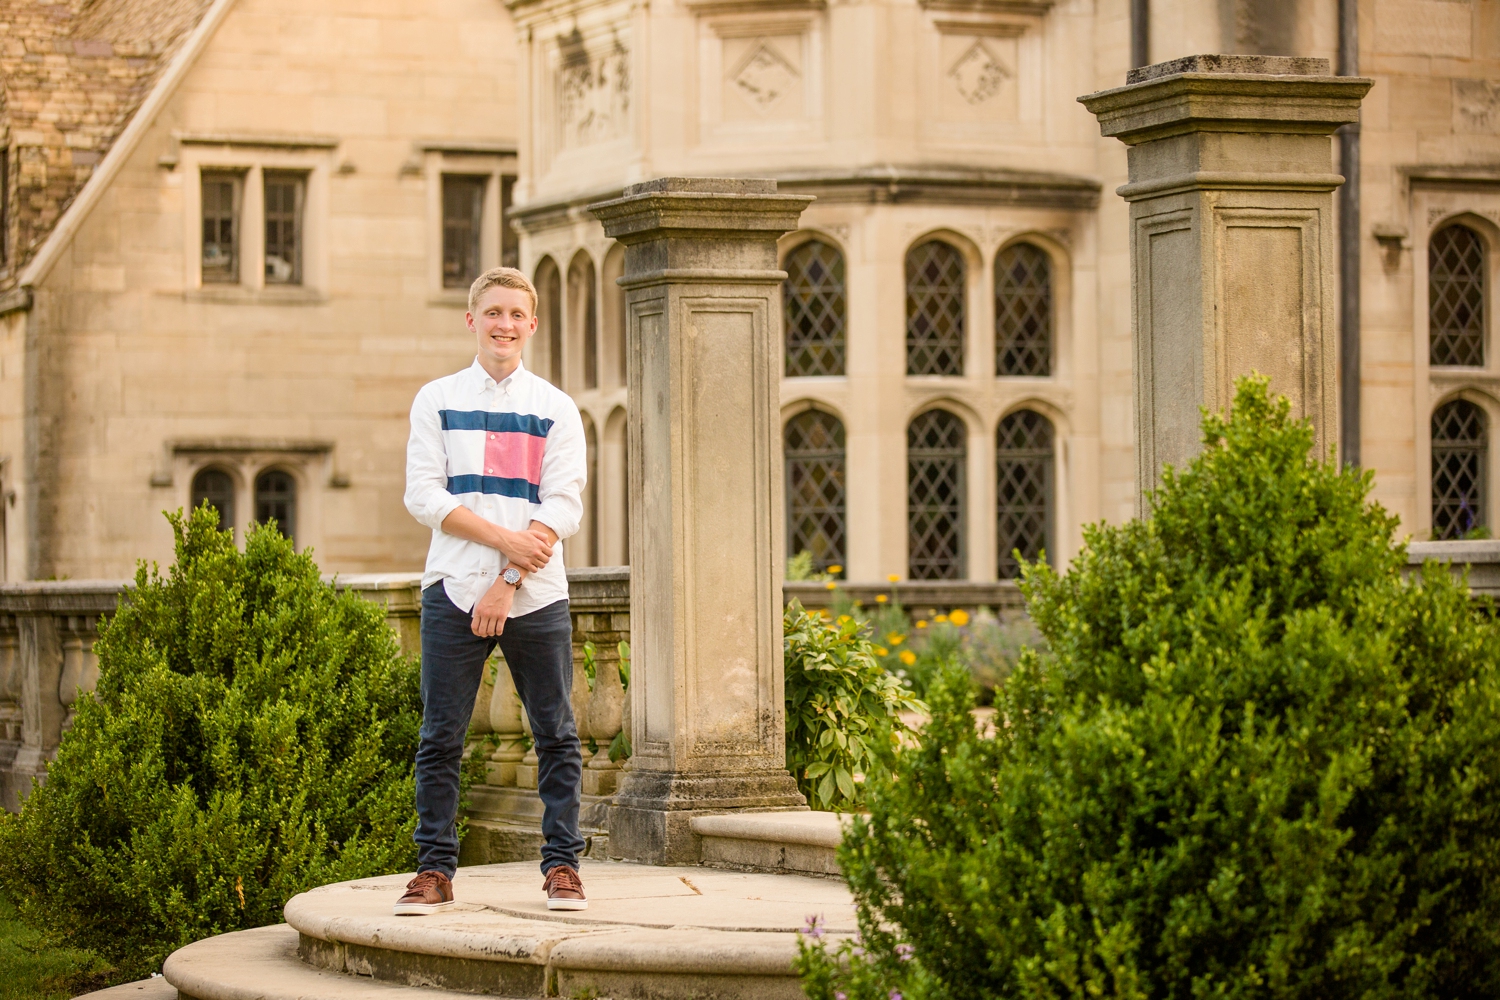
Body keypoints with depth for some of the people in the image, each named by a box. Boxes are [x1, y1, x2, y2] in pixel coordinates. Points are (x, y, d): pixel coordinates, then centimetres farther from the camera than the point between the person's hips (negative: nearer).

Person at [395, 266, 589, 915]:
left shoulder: (555, 409, 8)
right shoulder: (437, 401, 8)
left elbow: (563, 508, 0)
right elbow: (424, 497, -1)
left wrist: (508, 581, -12)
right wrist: (507, 538, -13)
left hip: (536, 595, 0)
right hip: (454, 591, 0)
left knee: (555, 735, 1)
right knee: (441, 737, 0)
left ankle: (561, 864, 9)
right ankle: (435, 869, 5)